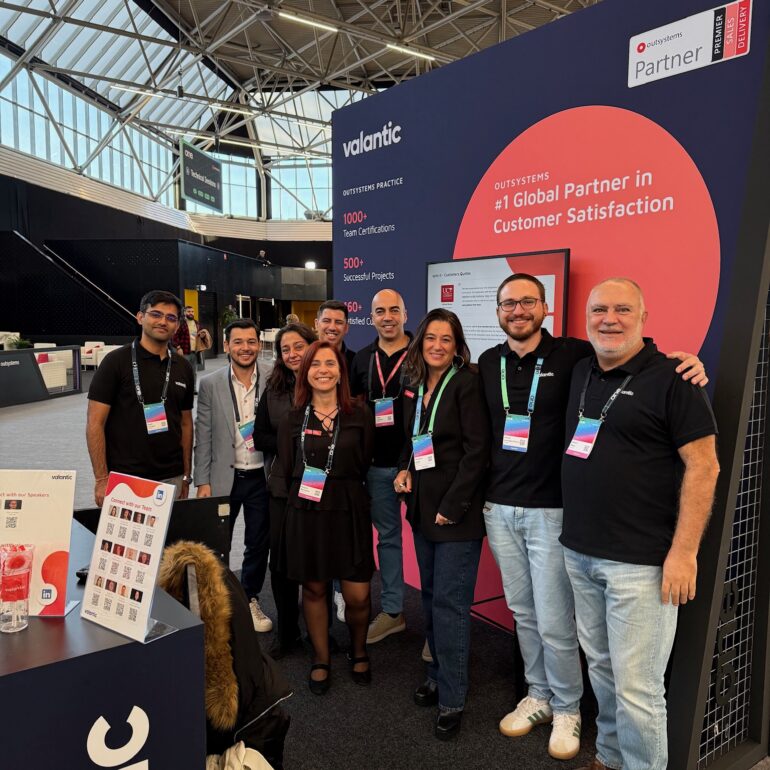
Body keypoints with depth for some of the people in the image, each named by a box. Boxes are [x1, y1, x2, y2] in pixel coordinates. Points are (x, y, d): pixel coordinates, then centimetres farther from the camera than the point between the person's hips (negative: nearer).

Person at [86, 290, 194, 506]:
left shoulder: (182, 367, 8)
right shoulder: (117, 361, -6)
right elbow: (95, 423, -7)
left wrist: (186, 475, 10)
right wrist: (101, 479, -12)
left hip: (171, 479, 4)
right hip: (124, 479, -4)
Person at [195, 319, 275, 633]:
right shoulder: (210, 384, -5)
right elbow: (203, 437, -2)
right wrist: (202, 482, -3)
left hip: (262, 477, 0)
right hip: (223, 477, 0)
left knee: (258, 545, 14)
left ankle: (250, 599, 35)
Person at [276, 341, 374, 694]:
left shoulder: (360, 415, -1)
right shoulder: (293, 419, 2)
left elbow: (363, 465, 2)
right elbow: (286, 471, 5)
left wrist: (339, 489, -1)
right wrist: (307, 489, 0)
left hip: (349, 511, -1)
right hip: (305, 513, 1)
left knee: (357, 596, 0)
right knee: (313, 588, 12)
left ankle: (358, 652, 31)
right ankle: (321, 659, 34)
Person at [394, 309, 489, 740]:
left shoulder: (467, 384, -12)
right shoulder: (414, 388, 10)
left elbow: (477, 449, -16)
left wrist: (452, 505, -17)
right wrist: (405, 470, 2)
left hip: (457, 511, -7)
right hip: (423, 507, 7)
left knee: (449, 602, -3)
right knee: (432, 596, 14)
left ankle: (452, 699, 10)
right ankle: (439, 675, 31)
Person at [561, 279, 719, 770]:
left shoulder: (671, 379, -9)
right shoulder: (581, 372, 10)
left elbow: (703, 466, -11)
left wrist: (684, 551, -16)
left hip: (639, 562, -6)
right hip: (579, 553, 6)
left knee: (636, 686, 1)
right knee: (600, 666, 18)